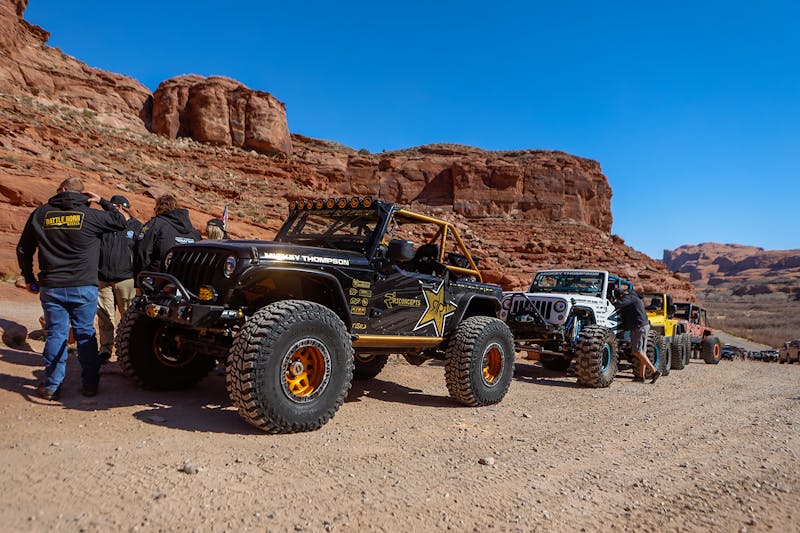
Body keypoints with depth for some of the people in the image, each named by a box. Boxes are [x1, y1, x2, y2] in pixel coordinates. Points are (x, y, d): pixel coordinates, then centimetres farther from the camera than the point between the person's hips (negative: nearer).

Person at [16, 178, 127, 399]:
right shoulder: (89, 215, -5)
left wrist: (29, 278, 21)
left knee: (56, 333, 8)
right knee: (85, 333, 7)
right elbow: (120, 222, 8)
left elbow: (23, 249, 11)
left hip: (51, 288, 2)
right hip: (84, 287, -1)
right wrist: (102, 201, 15)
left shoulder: (41, 213, 5)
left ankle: (52, 386, 12)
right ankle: (90, 384, 11)